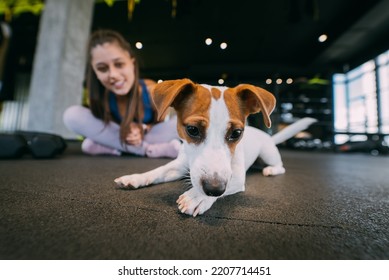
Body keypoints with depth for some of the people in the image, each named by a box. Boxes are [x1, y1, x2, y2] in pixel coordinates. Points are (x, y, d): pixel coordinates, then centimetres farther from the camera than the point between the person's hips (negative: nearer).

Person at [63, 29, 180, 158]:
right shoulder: (99, 94, -20)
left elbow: (160, 123, -8)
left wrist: (144, 129, -31)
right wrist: (122, 135, -28)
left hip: (148, 136, 0)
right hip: (116, 136, 1)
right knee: (72, 115, -22)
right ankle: (149, 149, -24)